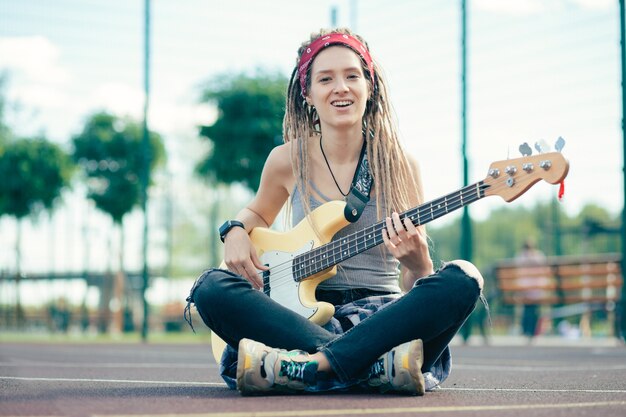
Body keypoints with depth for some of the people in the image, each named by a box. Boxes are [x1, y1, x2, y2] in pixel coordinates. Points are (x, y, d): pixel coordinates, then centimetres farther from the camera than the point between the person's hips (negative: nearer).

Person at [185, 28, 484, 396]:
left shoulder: (400, 167, 2)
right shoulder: (288, 160, 4)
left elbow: (419, 284, 4)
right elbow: (258, 214, 26)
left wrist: (417, 262, -20)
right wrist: (236, 231, 2)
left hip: (380, 316, 0)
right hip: (306, 315, 1)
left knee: (461, 280, -28)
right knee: (212, 288, -25)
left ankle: (305, 367, -38)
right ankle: (378, 365, -35)